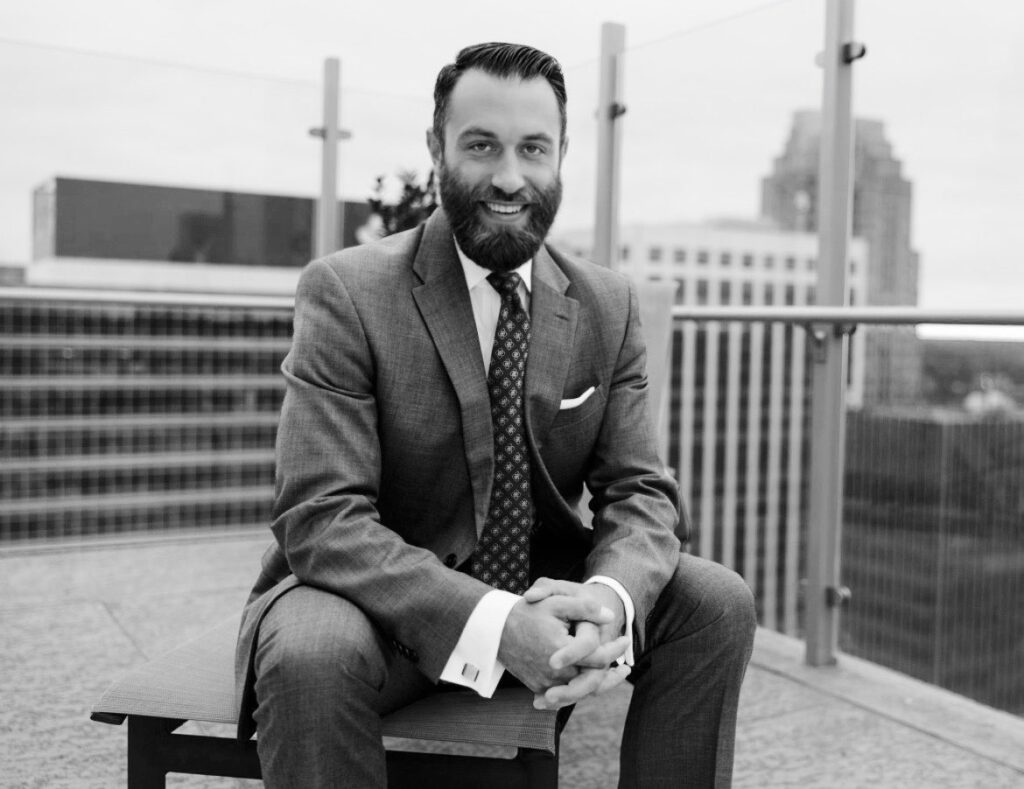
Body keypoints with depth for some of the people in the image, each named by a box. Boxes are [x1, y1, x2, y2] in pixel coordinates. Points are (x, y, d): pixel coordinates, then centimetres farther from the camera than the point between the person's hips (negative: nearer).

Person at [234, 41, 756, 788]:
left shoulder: (609, 305, 0)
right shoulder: (346, 293, -13)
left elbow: (640, 491, -3)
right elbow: (323, 516, -20)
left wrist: (610, 598, -27)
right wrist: (492, 622, -34)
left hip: (545, 594, 5)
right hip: (387, 602, -4)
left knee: (719, 603, -14)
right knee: (310, 652, -35)